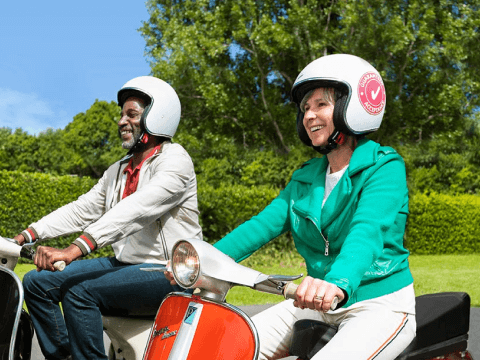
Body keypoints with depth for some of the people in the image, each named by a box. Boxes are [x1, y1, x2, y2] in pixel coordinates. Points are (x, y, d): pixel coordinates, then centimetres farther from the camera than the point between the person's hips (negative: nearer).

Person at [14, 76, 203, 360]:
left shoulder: (175, 160, -12)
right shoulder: (119, 171, 18)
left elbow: (136, 211, -27)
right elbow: (82, 209, 13)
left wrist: (75, 249, -38)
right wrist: (25, 236, -1)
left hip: (168, 274, -9)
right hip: (125, 263, 9)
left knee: (81, 292, -28)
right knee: (37, 282, -1)